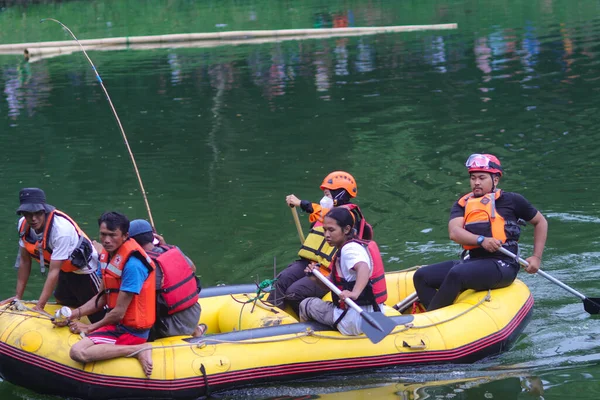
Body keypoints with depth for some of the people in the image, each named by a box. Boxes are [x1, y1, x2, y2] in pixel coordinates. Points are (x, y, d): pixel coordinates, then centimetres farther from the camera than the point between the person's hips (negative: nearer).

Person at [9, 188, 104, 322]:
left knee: (98, 315, -10)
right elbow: (24, 261, -3)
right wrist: (18, 296, -4)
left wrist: (39, 306, -35)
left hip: (84, 269, -8)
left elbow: (54, 272, -34)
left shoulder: (62, 228, -34)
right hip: (65, 270, 8)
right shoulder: (23, 225, -13)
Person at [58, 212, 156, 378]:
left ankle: (138, 349, -18)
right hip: (117, 322, 10)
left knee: (78, 352, -27)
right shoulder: (106, 255, 5)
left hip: (131, 331, -10)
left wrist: (90, 328, -6)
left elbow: (119, 312, -20)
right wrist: (75, 313, 1)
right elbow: (102, 297, 14)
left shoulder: (132, 263, -23)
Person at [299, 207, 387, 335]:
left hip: (354, 323, -10)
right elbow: (333, 284, 13)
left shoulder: (349, 249, -18)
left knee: (306, 305, 9)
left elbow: (364, 268, -40)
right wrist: (318, 278, -5)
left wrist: (355, 293, -55)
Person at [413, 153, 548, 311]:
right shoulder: (462, 204, 15)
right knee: (421, 276, -10)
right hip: (472, 261, 6)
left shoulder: (511, 200, 6)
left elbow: (540, 222, 17)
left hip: (502, 266, -6)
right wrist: (481, 240, -24)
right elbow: (454, 232, -5)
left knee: (456, 274, -33)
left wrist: (536, 257, 8)